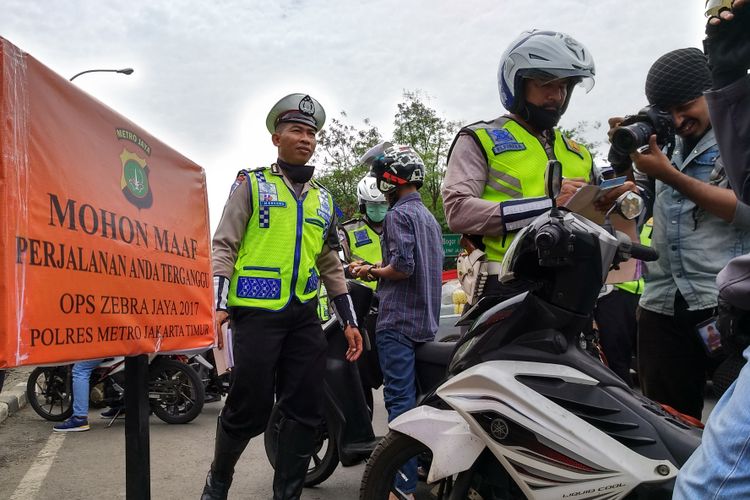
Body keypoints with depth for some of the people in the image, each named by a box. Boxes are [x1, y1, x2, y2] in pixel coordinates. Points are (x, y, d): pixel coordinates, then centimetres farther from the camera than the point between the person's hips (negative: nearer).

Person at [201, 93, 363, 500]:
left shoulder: (324, 200, 19)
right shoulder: (251, 183, 6)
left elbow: (330, 265, 21)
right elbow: (224, 247, -1)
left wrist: (349, 319, 15)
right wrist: (217, 303, -13)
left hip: (304, 316, 5)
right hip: (256, 312, -5)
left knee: (305, 412, 3)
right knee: (249, 409, -1)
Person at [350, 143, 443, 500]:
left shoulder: (398, 214, -10)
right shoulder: (429, 217, 19)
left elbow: (403, 267, -21)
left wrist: (372, 271, -3)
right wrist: (378, 272, 19)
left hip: (398, 322, -9)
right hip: (426, 321, 9)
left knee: (399, 402, -10)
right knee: (416, 398, 16)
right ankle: (425, 469, 25)